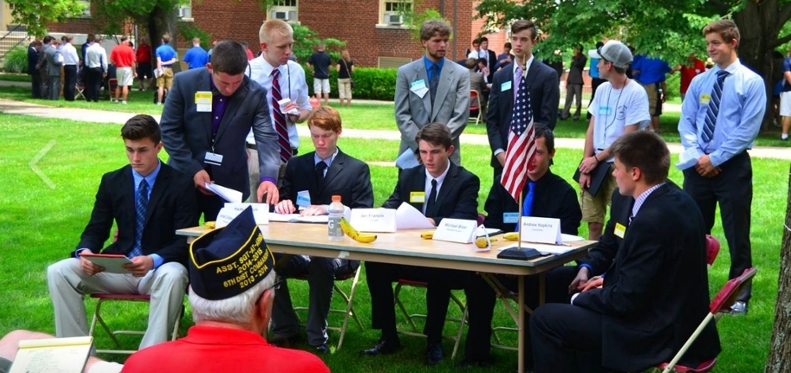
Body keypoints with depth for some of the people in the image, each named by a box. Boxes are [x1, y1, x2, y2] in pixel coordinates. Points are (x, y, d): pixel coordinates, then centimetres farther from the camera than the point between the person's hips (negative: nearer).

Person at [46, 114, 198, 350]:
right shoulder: (112, 181, 7)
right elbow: (96, 230, 8)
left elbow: (186, 240, -10)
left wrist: (154, 260, -30)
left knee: (173, 276, -40)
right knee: (58, 272, -17)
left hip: (160, 269, -4)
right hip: (119, 268, 4)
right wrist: (86, 252, -18)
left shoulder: (180, 185, -5)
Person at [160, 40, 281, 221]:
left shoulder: (255, 95, -10)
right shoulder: (185, 82, -11)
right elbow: (169, 130, -5)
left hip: (230, 185, 0)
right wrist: (193, 169, -14)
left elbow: (266, 138, -15)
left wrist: (268, 177, -33)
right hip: (184, 178, 0)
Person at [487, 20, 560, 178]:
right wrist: (499, 151, -6)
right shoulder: (500, 76, 12)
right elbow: (491, 119, 9)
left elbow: (548, 120, -7)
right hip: (503, 157, 4)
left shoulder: (548, 75, -1)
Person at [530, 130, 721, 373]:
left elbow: (627, 299, -23)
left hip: (658, 335, -10)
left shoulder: (654, 219, -28)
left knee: (545, 319, -4)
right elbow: (610, 244, 19)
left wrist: (582, 299, -7)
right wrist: (587, 268, 3)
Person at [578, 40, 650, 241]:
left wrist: (596, 159, -7)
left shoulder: (636, 93, -10)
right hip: (595, 165, 6)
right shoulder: (602, 90, 9)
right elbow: (592, 129, 10)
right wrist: (586, 164, 1)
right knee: (594, 223, 6)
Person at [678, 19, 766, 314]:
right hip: (698, 166, 4)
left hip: (733, 167, -4)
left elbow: (747, 130, -11)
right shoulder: (699, 82, 8)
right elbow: (686, 122, 7)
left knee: (737, 235, 4)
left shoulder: (752, 82, -6)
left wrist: (714, 159, -14)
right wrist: (697, 155, -9)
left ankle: (739, 296, 16)